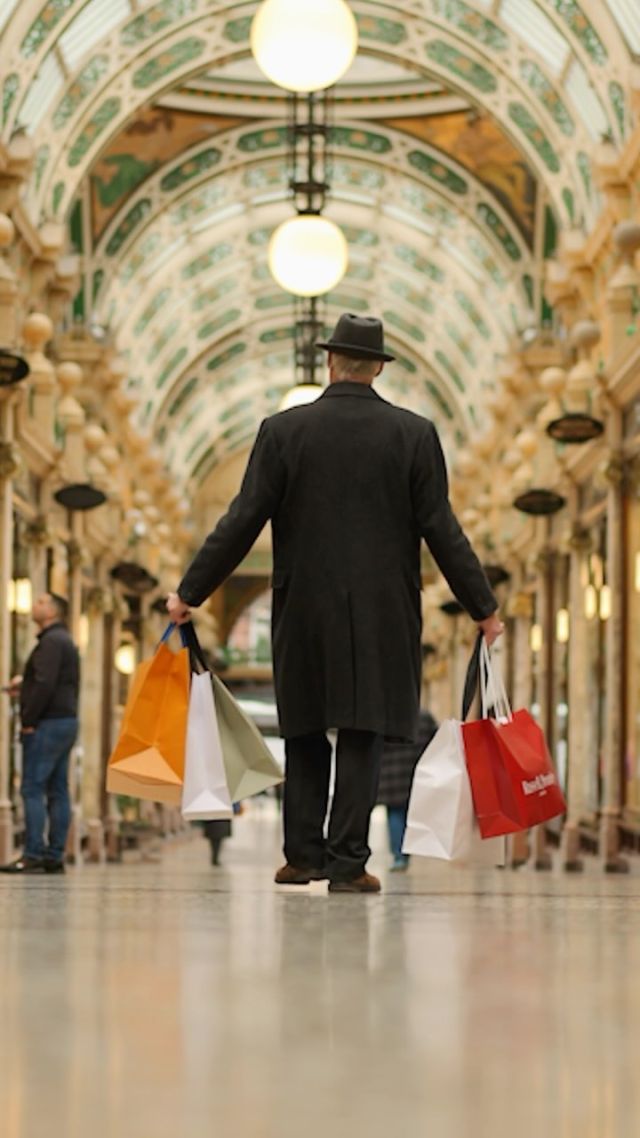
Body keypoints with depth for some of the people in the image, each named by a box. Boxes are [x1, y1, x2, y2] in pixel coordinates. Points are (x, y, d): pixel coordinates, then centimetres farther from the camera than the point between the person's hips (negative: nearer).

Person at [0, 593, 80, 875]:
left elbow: (46, 684, -21)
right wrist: (25, 683, 14)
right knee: (57, 791, 7)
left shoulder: (51, 641, -12)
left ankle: (33, 855, -14)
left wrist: (29, 720, -17)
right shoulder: (65, 641, 20)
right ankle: (54, 856, 6)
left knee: (32, 789, -10)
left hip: (48, 723, -10)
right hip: (66, 721, 10)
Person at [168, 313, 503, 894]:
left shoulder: (283, 431, -1)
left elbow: (242, 522, -3)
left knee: (306, 732, 12)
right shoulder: (414, 434, -1)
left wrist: (190, 593, 4)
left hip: (304, 609, 1)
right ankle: (348, 862, -3)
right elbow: (441, 530, -2)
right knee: (363, 732, 1)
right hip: (381, 613, -1)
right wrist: (483, 607, 6)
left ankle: (305, 855, 14)